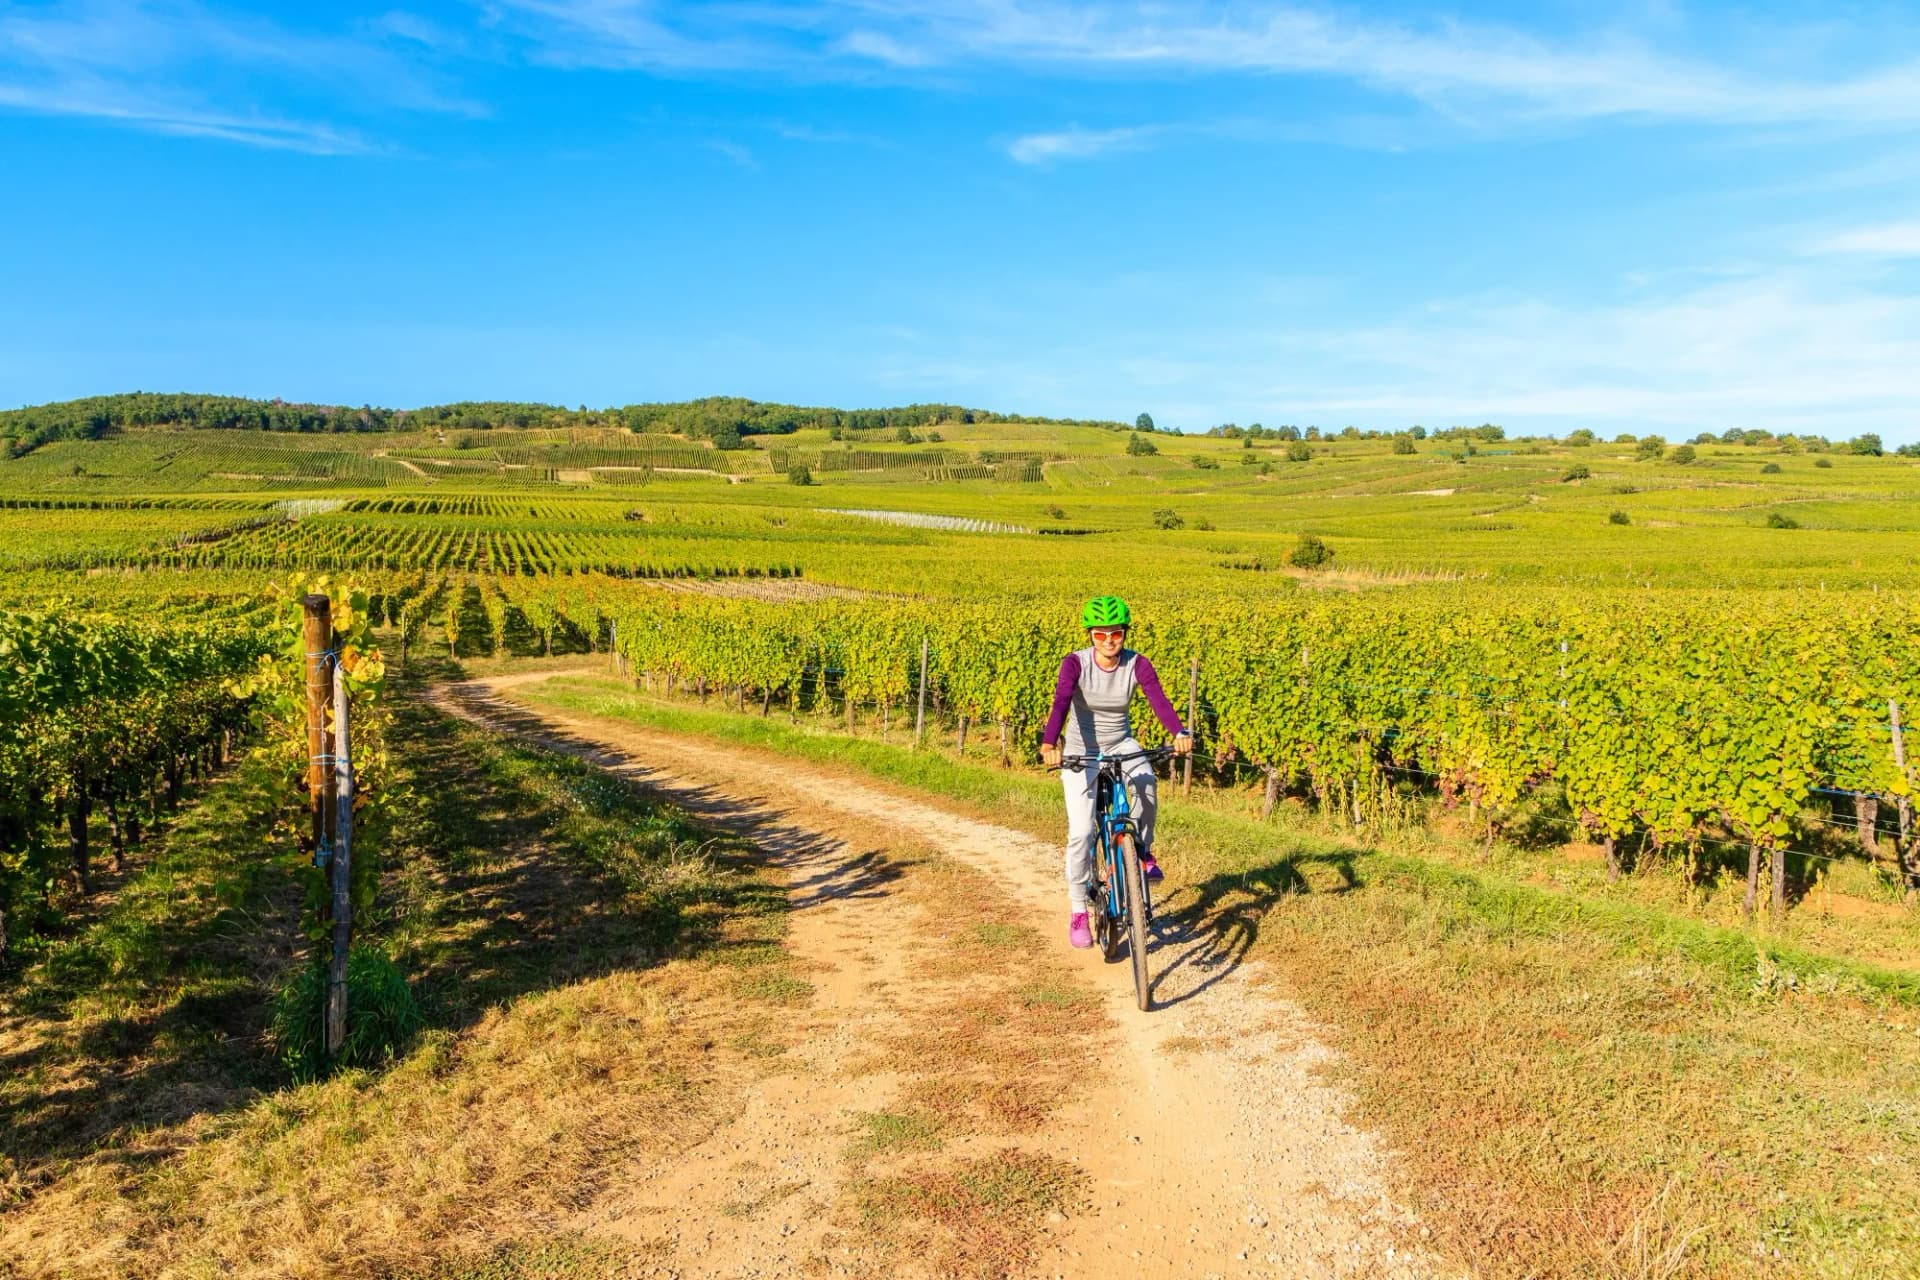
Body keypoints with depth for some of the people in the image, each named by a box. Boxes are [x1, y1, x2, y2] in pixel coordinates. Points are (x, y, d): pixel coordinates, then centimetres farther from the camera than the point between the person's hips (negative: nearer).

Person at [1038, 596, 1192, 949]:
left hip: (1121, 745, 2)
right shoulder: (1075, 663, -19)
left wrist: (1180, 733, -49)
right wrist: (1049, 744, -53)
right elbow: (1060, 703, -34)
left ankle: (1143, 851, -6)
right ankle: (1078, 911, 8)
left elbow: (1158, 699, -29)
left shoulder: (1138, 664, -14)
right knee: (1081, 833, -10)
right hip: (1081, 751, -1)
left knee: (1146, 782, -33)